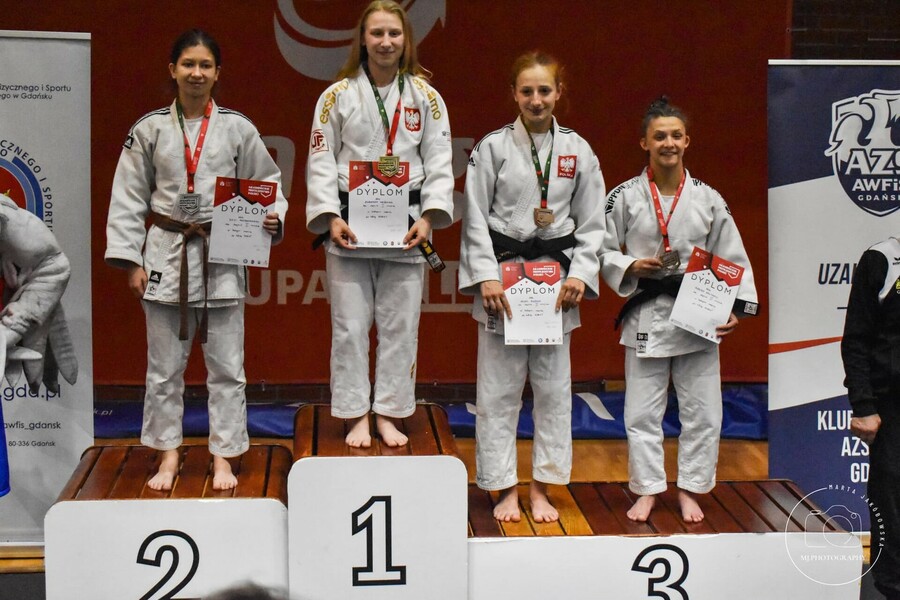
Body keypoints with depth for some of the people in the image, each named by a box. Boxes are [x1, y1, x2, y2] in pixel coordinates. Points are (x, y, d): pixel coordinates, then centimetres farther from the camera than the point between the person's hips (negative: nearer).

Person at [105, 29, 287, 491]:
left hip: (223, 256, 0)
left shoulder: (237, 128, 2)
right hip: (167, 254, 1)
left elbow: (267, 183, 9)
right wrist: (130, 261, -2)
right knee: (164, 366, 9)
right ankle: (168, 454, 23)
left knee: (226, 365, 5)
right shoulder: (150, 129, 2)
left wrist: (273, 216, -11)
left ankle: (223, 455, 17)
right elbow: (129, 198, 3)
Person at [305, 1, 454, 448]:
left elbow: (439, 162, 2)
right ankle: (356, 416, 16)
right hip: (349, 227, -1)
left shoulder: (425, 96, 4)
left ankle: (389, 414, 20)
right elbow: (320, 161, 0)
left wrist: (429, 218, -9)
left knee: (400, 325, 6)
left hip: (404, 228, 1)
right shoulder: (338, 95, 1)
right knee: (350, 325, 3)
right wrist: (331, 218, -11)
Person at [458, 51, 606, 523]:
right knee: (498, 388, 2)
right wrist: (487, 277, -11)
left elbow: (592, 223, 6)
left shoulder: (578, 151, 4)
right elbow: (475, 219, -2)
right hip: (502, 276, -2)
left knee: (553, 386, 7)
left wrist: (579, 275, -7)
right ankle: (505, 489, 16)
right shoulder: (492, 148, -1)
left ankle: (541, 488, 20)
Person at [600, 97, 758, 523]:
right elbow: (603, 252, 2)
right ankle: (647, 488, 19)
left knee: (701, 411, 5)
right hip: (646, 315, -1)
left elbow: (732, 257, 5)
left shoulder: (708, 199, 2)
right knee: (642, 411, 4)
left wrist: (736, 308, -4)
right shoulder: (624, 197, -2)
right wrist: (633, 267, -16)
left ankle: (689, 489, 21)